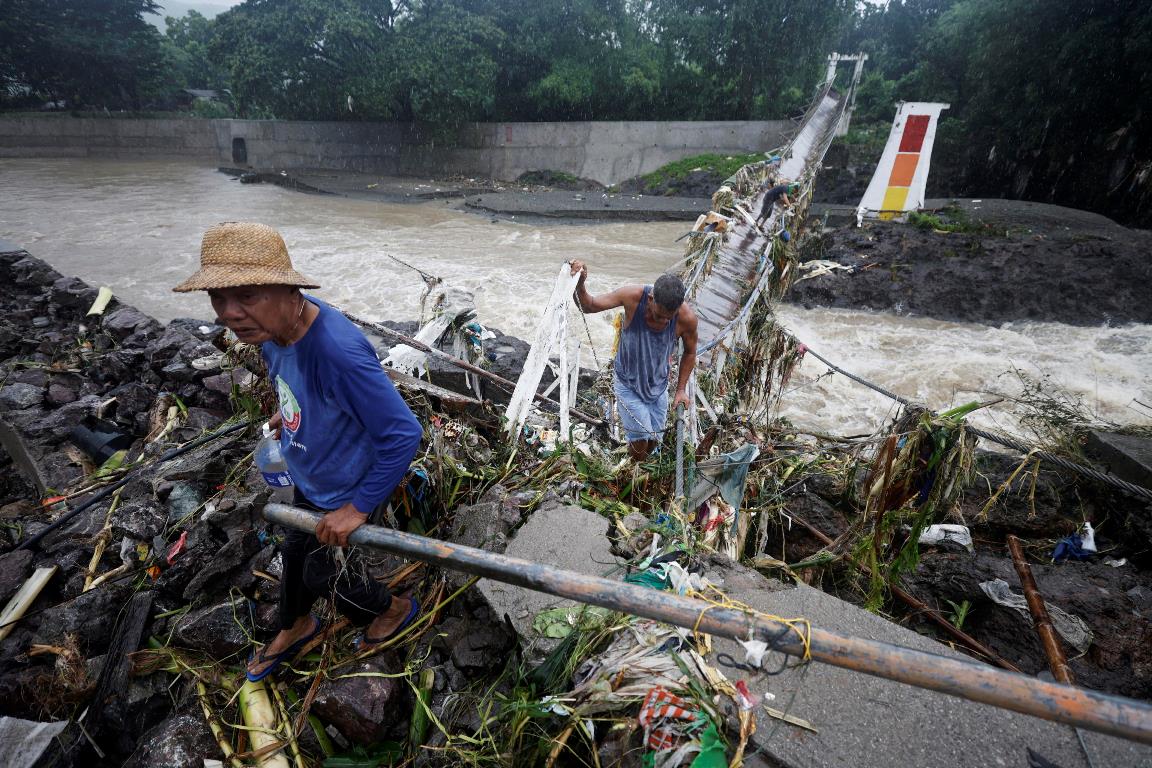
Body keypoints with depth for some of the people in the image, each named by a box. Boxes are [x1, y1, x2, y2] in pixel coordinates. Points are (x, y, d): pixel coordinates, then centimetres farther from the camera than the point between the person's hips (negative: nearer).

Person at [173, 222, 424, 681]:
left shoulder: (338, 351, -42)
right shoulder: (272, 329, -15)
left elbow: (403, 434, -37)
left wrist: (358, 508, -27)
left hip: (344, 493, -8)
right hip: (308, 479, 8)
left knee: (323, 572, 16)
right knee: (296, 552, 28)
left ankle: (395, 609, 46)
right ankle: (296, 627, 59)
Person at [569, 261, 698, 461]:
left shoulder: (687, 317, -25)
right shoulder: (632, 296, -28)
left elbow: (690, 352, -4)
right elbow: (589, 306, -16)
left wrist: (681, 389, -2)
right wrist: (580, 284, -36)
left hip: (658, 385, 2)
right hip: (627, 383, -2)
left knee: (653, 441, 14)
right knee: (640, 440, -5)